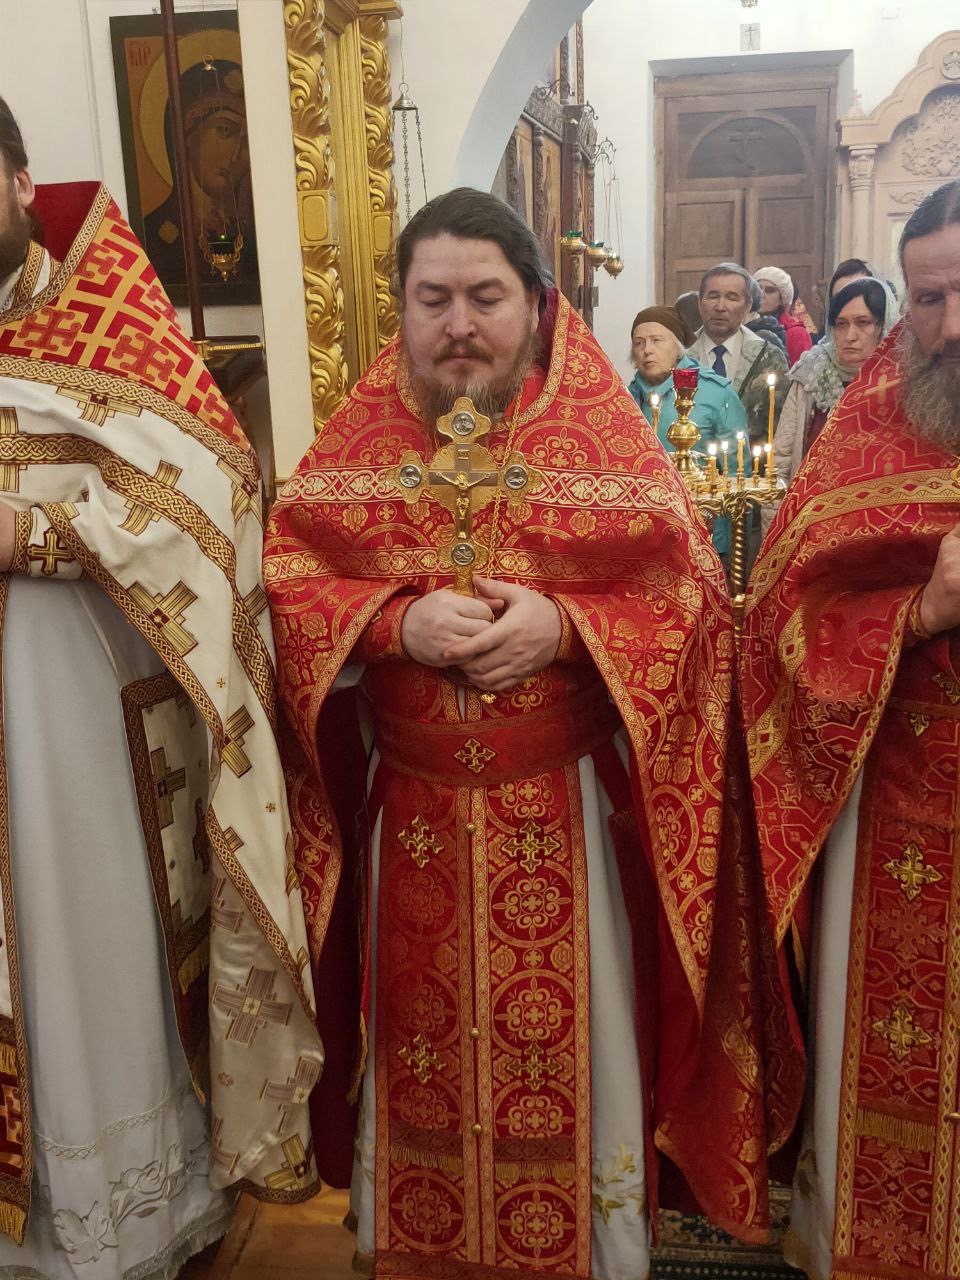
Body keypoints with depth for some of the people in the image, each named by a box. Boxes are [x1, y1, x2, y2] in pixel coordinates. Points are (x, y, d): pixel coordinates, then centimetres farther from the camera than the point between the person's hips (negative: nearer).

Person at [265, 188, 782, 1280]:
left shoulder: (603, 429, -2)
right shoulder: (358, 434, 3)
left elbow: (693, 593, -5)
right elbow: (285, 577, -1)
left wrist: (564, 629, -20)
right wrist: (394, 623, -18)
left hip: (566, 809, -1)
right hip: (410, 810, 2)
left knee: (569, 1043, 11)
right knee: (420, 1044, 16)